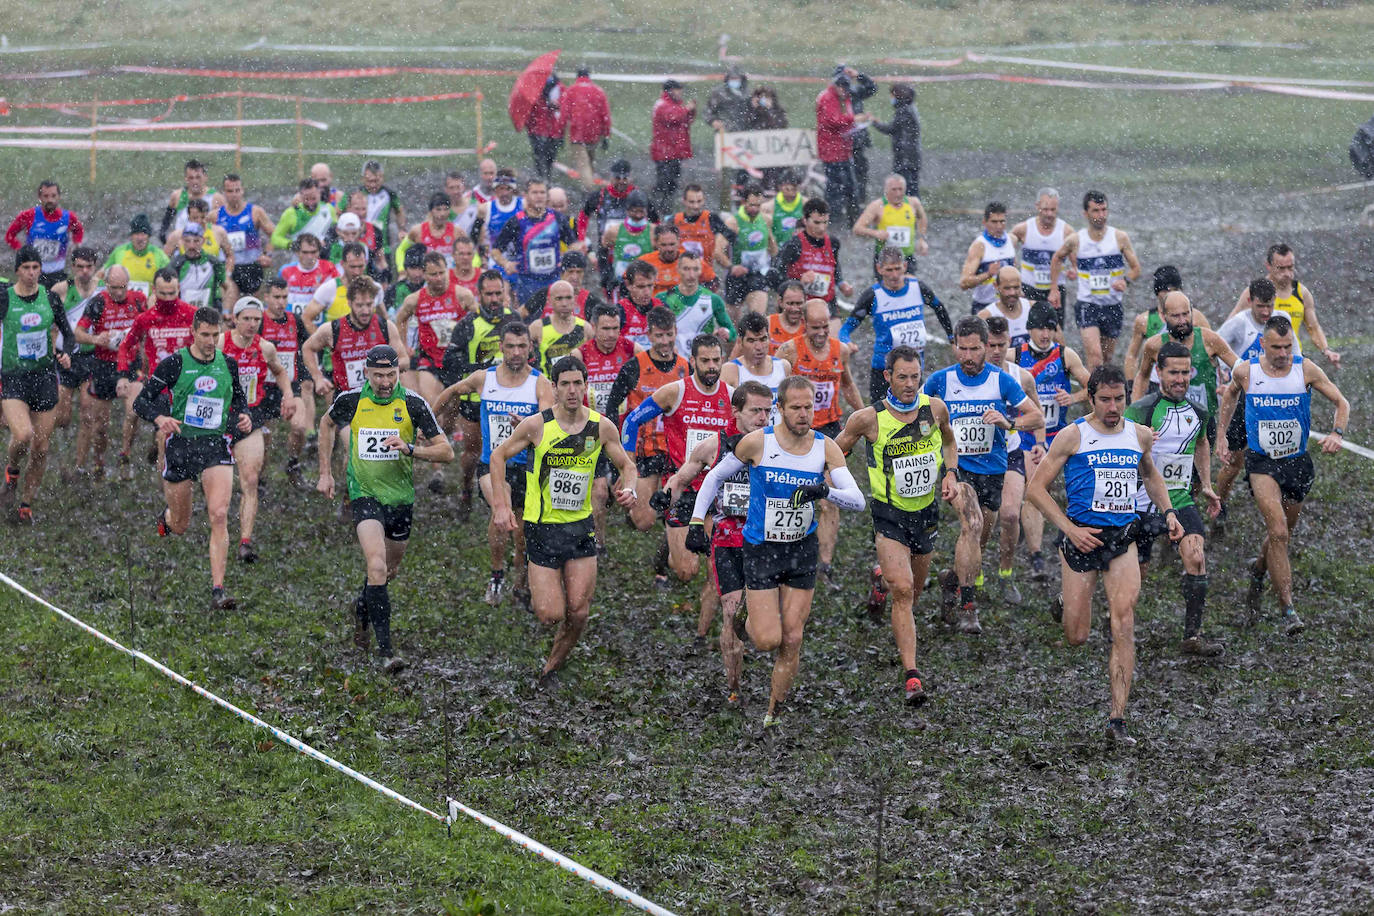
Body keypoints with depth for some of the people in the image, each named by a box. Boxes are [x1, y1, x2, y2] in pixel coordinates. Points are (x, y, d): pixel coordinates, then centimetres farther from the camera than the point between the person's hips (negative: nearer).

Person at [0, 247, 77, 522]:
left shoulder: (50, 298, -1)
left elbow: (69, 334, 7)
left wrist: (65, 353, -13)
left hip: (44, 376, 3)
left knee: (41, 447, 4)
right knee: (23, 435, -25)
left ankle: (26, 505, 21)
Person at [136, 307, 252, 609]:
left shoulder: (228, 364, 5)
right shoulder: (175, 363, -5)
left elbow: (238, 401, 20)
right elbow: (141, 400, -5)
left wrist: (242, 417, -4)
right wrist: (160, 418, -25)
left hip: (216, 445, 1)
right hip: (180, 444, -1)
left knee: (219, 516, -18)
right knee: (180, 526, 10)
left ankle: (218, 590, -18)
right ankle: (166, 517, 50)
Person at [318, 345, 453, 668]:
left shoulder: (413, 404, -10)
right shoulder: (350, 401, -8)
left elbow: (446, 451, -9)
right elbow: (327, 423, 15)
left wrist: (410, 448, -26)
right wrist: (325, 472, 13)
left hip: (401, 497, 2)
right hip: (365, 494, -2)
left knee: (390, 569, 18)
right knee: (377, 565, -20)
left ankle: (362, 606, 51)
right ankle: (385, 650, -20)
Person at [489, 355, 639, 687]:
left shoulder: (602, 427, -2)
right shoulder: (537, 425, -10)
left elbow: (626, 464, 13)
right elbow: (499, 456, 4)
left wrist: (629, 488, -9)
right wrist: (500, 505, -5)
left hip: (580, 527, 3)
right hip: (541, 528, -3)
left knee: (578, 612, -3)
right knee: (550, 615, -8)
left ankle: (551, 668, 20)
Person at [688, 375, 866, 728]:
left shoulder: (825, 447, -6)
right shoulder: (757, 442, -11)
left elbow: (857, 500, -12)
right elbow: (716, 475, 4)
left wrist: (826, 491, -32)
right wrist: (697, 521, -2)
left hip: (802, 550, 2)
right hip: (761, 549, -2)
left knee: (792, 640, 1)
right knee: (767, 640, -10)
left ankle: (772, 713, 17)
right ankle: (750, 618, 26)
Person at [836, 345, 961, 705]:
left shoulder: (935, 408, -5)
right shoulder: (869, 418, -14)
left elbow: (948, 442, 16)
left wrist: (950, 473, 0)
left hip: (926, 511, 4)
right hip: (889, 515, -4)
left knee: (911, 593, 16)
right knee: (902, 591, -18)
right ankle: (911, 675, -19)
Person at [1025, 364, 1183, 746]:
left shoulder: (1140, 435, 9)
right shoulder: (1073, 436, -5)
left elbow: (1150, 475, 31)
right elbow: (1036, 488, -3)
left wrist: (1167, 511, 14)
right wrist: (1070, 529, -12)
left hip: (1123, 538, 2)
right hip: (1083, 537, -2)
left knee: (1124, 623, -15)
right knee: (1077, 637, 2)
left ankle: (1117, 720, -14)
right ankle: (1065, 603, 41)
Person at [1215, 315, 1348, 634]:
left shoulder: (1305, 370, -9)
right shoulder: (1245, 372, -8)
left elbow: (1341, 402, -2)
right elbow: (1230, 395, 15)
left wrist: (1337, 433, -21)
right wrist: (1221, 437, 13)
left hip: (1297, 462, 2)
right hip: (1261, 462, -2)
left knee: (1282, 533, 16)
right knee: (1278, 531, -19)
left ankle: (1258, 571, 50)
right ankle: (1287, 609, -19)